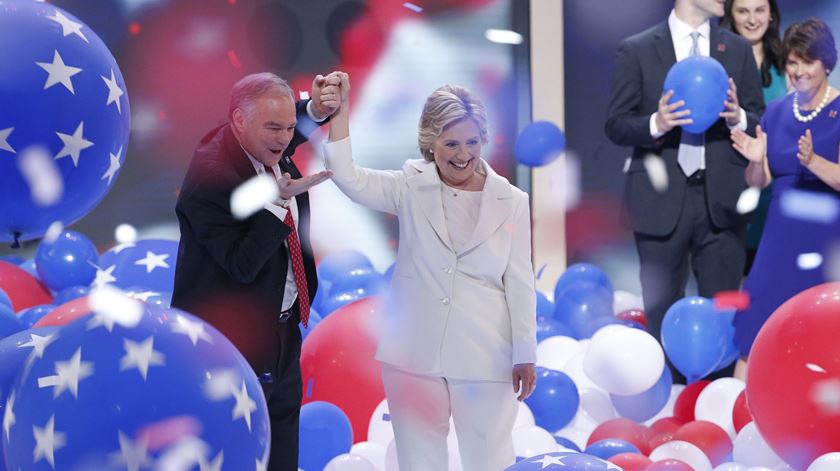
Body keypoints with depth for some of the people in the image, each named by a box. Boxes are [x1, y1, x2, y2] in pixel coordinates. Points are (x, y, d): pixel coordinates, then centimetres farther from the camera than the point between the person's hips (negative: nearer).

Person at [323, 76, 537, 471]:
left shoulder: (511, 201, 0)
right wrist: (340, 109, -19)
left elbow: (520, 282, 1)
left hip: (485, 359, -1)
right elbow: (347, 177, -11)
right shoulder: (411, 188, 2)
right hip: (415, 353, 1)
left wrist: (525, 354, 0)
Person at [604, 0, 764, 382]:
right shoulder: (636, 50, 0)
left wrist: (739, 118, -13)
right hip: (661, 201, -2)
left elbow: (761, 124, 9)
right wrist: (655, 124, -20)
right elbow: (615, 125, -1)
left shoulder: (738, 50, 9)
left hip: (721, 200, 2)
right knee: (662, 315, 6)